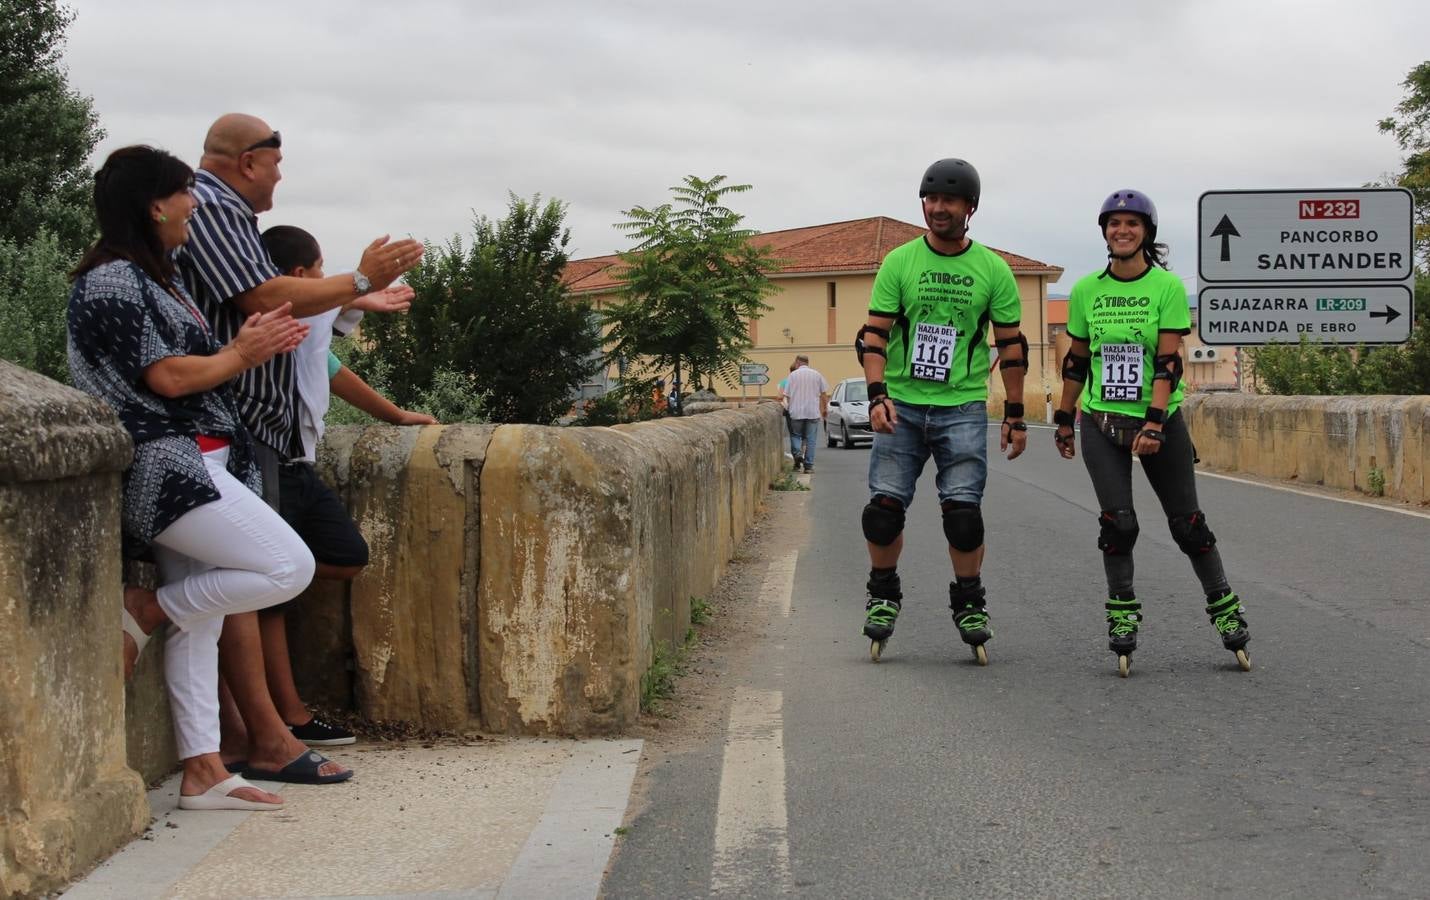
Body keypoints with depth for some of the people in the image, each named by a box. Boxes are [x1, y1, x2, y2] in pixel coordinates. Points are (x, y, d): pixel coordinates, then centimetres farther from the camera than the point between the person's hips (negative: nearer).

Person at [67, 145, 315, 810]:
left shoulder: (159, 278, 18)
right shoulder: (112, 279, -12)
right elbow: (167, 378, -15)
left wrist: (249, 345, 2)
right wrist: (241, 355, -1)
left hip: (199, 466, 10)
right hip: (166, 468, -10)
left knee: (199, 623, 8)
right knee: (289, 567, -16)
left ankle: (203, 772, 11)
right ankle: (145, 611, -1)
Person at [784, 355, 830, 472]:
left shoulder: (793, 375, 0)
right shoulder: (816, 374, 4)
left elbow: (787, 394, 0)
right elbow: (824, 394, 5)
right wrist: (825, 408, 15)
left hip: (796, 412, -1)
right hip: (813, 412, 1)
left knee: (795, 435, 13)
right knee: (810, 439, 5)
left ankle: (797, 453, -14)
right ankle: (808, 465, 3)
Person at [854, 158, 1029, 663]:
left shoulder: (992, 269, 3)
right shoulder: (899, 262, 2)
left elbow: (1010, 345, 9)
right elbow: (874, 336, -1)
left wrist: (1015, 416, 7)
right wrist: (877, 396, -15)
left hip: (962, 407, 0)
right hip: (901, 404, 1)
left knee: (963, 509, -7)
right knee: (885, 504, -5)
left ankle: (969, 604, 11)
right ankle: (883, 597, 16)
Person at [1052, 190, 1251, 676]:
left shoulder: (1168, 286, -5)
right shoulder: (1086, 290, 4)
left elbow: (1167, 362, -11)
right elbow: (1076, 361, 12)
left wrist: (1154, 422, -20)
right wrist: (1064, 419, 13)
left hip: (1160, 420, -2)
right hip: (1101, 421, 2)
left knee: (1187, 521, 1)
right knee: (1117, 521, -7)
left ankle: (1224, 606, 16)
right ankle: (1121, 614, 7)